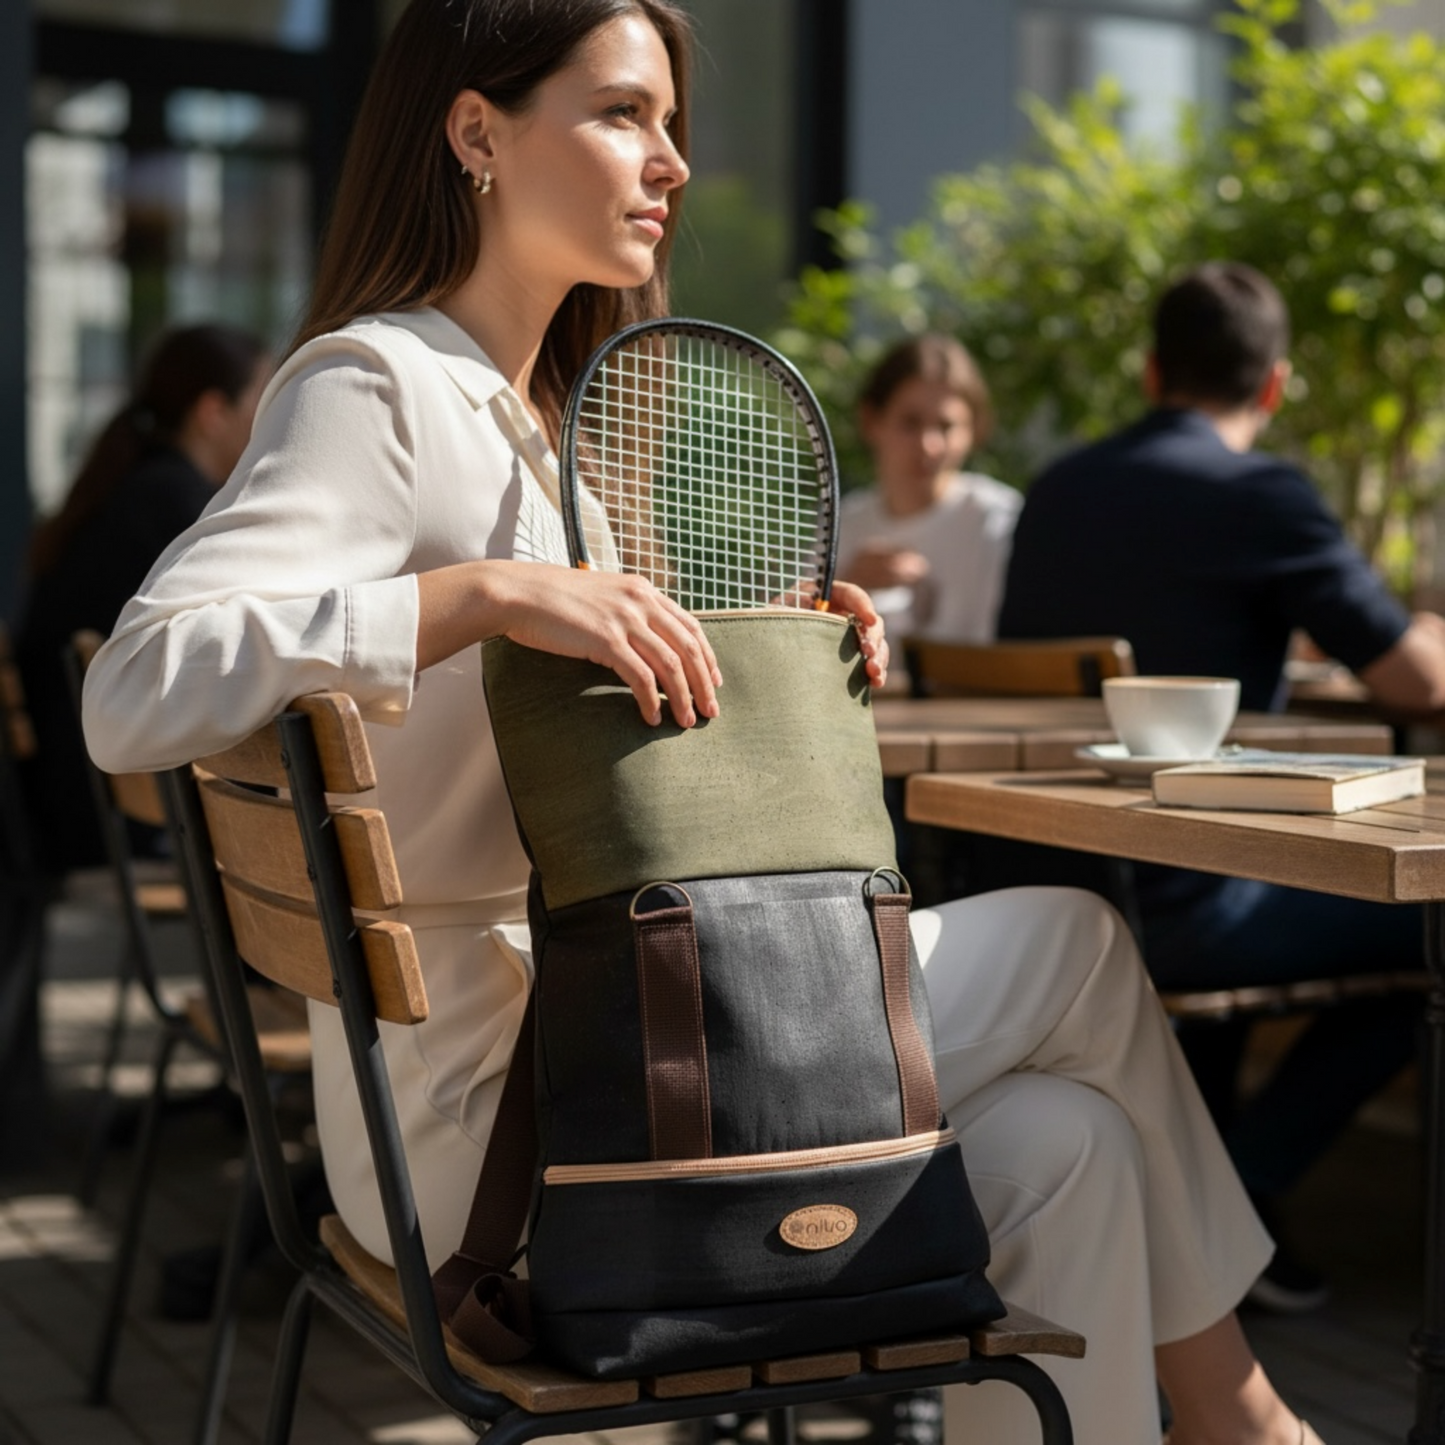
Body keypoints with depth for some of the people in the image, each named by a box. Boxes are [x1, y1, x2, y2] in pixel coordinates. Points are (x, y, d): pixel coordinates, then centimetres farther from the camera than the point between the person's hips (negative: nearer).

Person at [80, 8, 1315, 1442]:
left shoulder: (557, 413, 15)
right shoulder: (373, 385, -14)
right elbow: (136, 694, -28)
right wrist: (492, 591, -33)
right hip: (484, 1114, -9)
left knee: (1061, 1143, -3)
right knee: (1071, 936, -3)